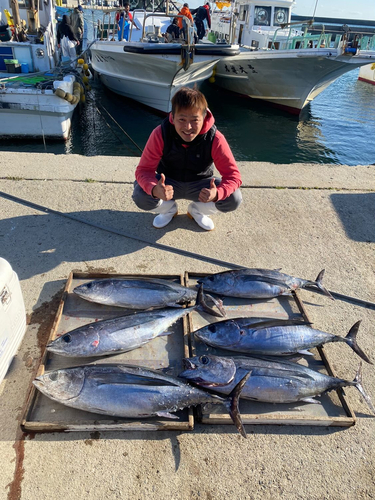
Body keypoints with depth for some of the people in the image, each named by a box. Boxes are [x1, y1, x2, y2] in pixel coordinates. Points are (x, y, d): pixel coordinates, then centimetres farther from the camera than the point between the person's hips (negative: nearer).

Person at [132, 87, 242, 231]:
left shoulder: (215, 139, -25)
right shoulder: (160, 134, -25)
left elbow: (233, 175, -24)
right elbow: (144, 169, -24)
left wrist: (217, 194, -48)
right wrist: (155, 189, -49)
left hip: (200, 184, 0)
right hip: (168, 184, 0)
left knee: (234, 199, -24)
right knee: (140, 196, -29)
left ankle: (197, 210, 9)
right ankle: (168, 209, 8)